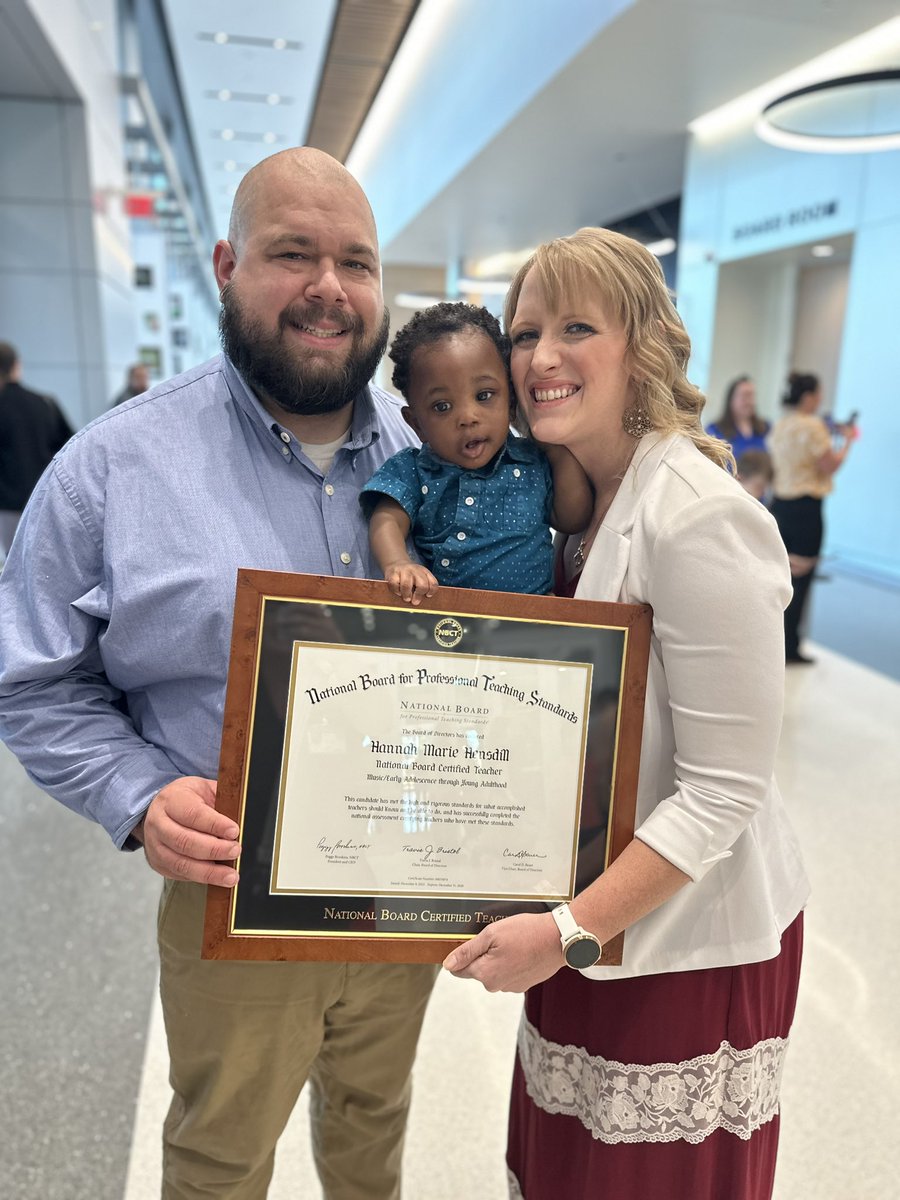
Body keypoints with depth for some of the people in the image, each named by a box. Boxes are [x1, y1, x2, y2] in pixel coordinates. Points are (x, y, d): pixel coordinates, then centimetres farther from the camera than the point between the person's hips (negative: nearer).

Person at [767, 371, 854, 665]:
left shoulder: (779, 425, 10)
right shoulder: (813, 426, -14)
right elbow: (830, 467, -13)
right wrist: (847, 441, 2)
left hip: (780, 502, 8)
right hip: (806, 508, -8)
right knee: (801, 578, -1)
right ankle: (790, 648, 5)